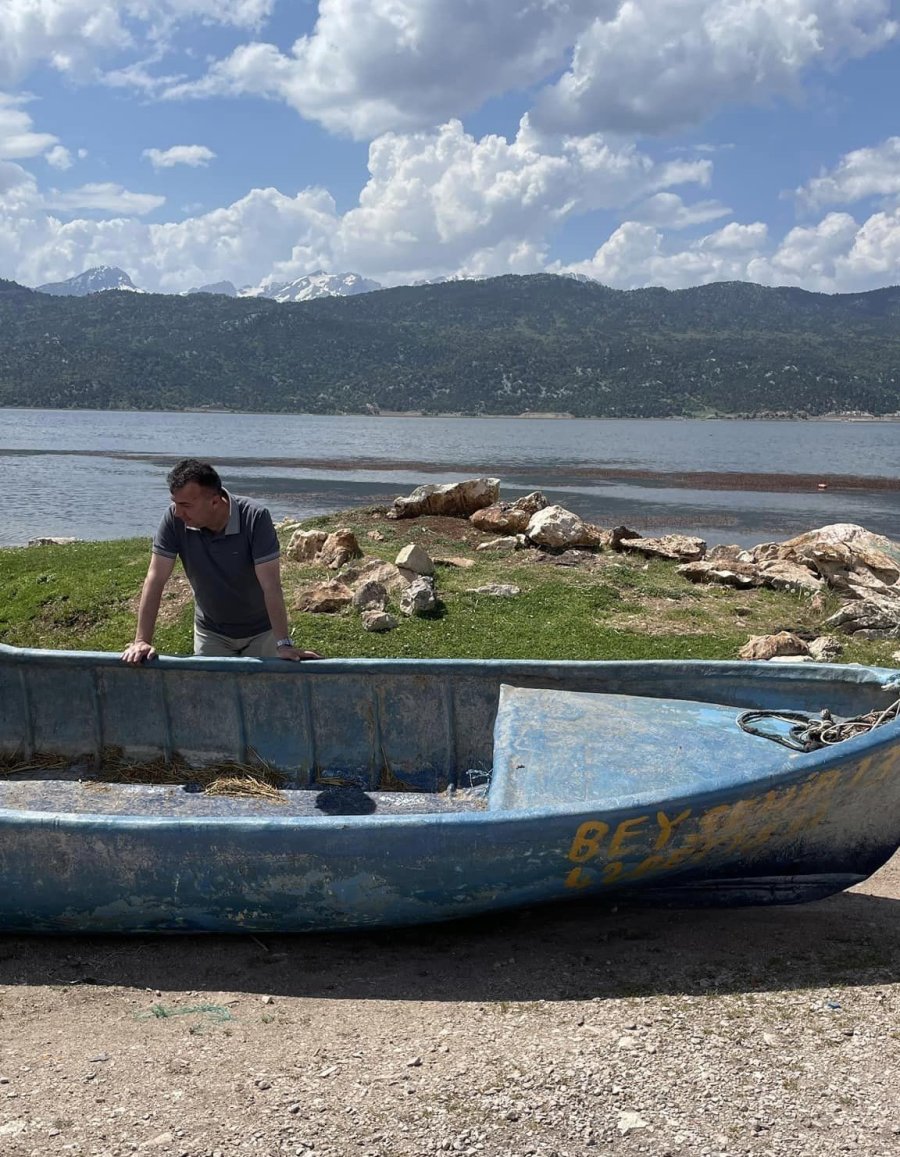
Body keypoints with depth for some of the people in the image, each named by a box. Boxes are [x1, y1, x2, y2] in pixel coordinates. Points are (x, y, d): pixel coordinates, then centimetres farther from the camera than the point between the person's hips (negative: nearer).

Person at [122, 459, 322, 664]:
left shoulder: (255, 518, -27)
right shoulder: (174, 519, -20)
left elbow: (271, 586, -29)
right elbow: (156, 578, -18)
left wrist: (284, 645, -34)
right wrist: (142, 641, -23)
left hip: (261, 631, -2)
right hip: (211, 632, 2)